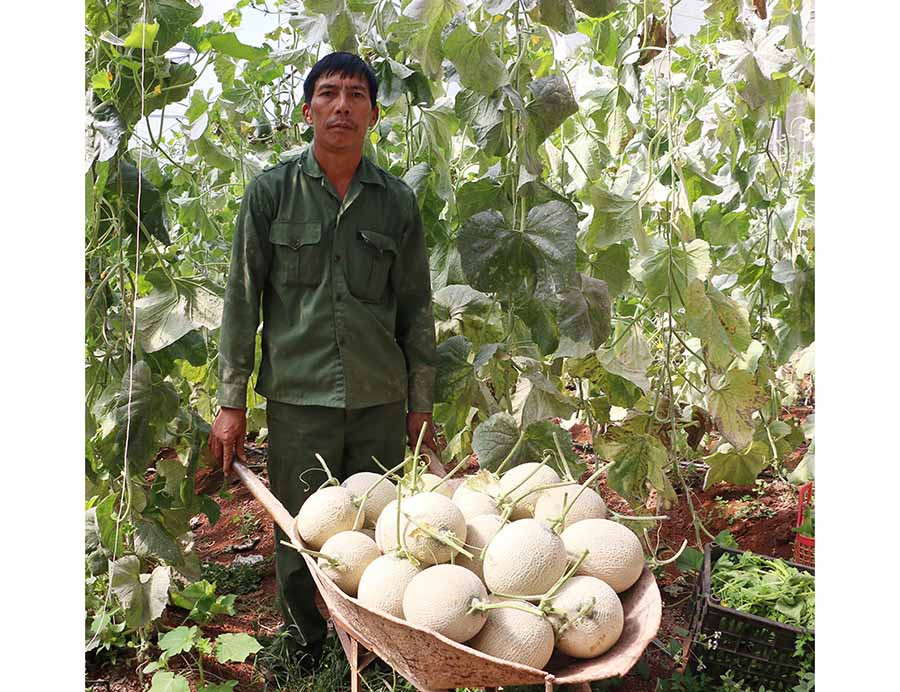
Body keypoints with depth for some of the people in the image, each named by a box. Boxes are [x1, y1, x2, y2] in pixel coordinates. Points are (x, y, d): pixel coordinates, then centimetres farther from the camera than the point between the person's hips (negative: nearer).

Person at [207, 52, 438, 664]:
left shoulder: (397, 201, 6)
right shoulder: (271, 192, 2)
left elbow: (416, 309, 9)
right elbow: (242, 299, 2)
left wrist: (420, 404, 8)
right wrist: (232, 403, 0)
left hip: (380, 400, 2)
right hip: (298, 398, -1)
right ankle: (305, 653, 31)